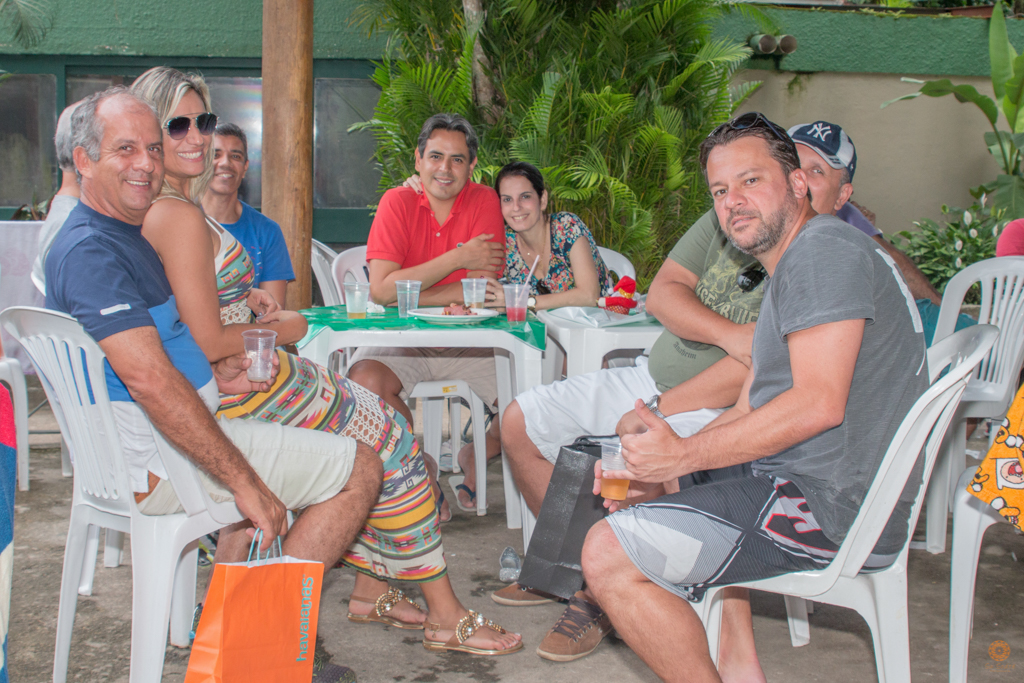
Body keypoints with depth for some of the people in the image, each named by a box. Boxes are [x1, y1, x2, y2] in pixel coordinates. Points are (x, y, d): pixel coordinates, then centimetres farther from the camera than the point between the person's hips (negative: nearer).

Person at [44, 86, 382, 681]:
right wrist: (244, 483, -27)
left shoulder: (126, 235, 14)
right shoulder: (89, 251, -20)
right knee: (361, 466, -5)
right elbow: (149, 379, -29)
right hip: (157, 462, -11)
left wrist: (216, 376, 5)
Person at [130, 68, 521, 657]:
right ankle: (446, 616, 6)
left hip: (215, 390, 10)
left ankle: (370, 592, 20)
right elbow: (209, 344, -25)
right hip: (235, 395, -10)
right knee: (389, 436, -3)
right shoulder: (180, 217, -21)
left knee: (372, 417, 17)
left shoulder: (149, 211, 10)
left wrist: (259, 314, 10)